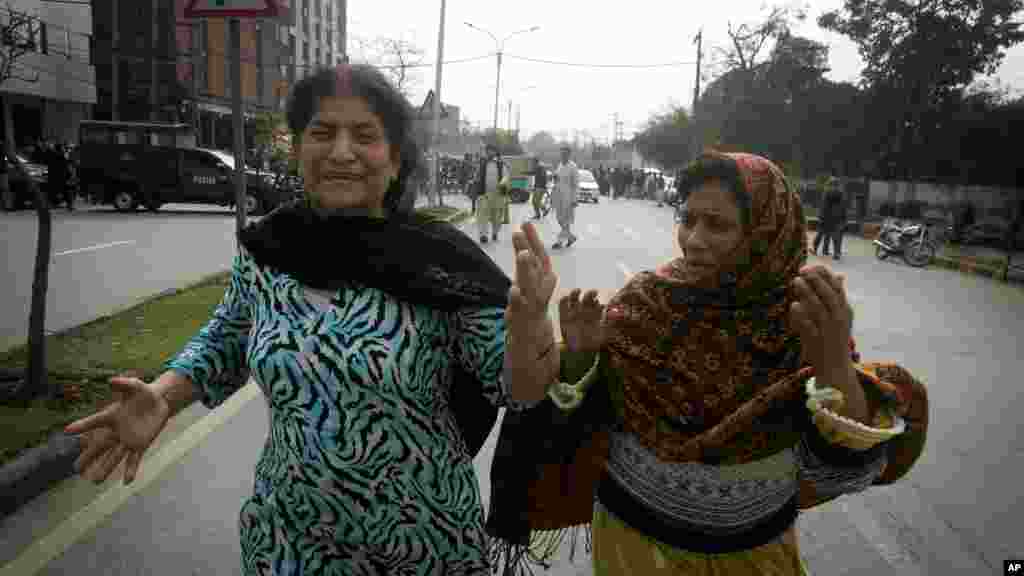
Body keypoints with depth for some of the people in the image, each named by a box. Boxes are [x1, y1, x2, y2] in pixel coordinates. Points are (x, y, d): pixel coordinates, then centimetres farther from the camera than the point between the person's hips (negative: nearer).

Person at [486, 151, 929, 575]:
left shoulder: (804, 318, -16)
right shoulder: (648, 299, -13)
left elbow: (844, 470, -23)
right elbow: (586, 416, -9)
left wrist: (835, 364, -39)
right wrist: (577, 353, -28)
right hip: (633, 532, 0)